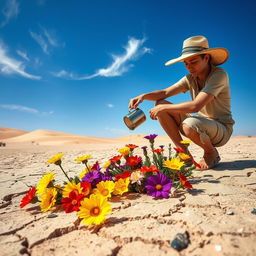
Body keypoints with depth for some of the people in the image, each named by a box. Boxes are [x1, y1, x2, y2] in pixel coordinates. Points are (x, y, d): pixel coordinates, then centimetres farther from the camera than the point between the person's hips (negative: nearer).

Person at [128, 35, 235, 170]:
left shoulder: (219, 74, -21)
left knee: (190, 124, -40)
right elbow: (165, 92, -6)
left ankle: (212, 153, -5)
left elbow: (195, 106, -33)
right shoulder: (190, 79, 0)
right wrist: (144, 96, -24)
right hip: (200, 125, 6)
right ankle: (184, 152, -3)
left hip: (222, 129, -6)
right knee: (160, 104, -8)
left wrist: (163, 108, -26)